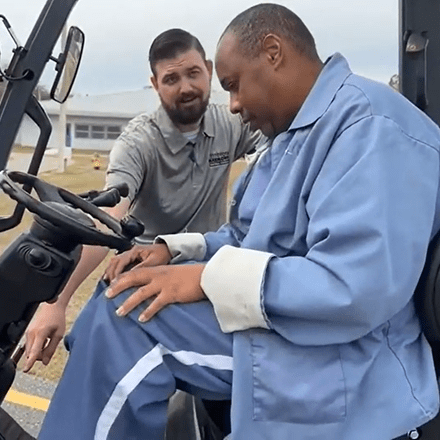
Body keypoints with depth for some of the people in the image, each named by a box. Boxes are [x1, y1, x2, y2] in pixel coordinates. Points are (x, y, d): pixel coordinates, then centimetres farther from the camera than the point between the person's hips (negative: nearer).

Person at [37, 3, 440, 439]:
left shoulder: (370, 124, -20)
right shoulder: (295, 134, 14)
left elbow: (355, 288, -30)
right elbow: (250, 239, 19)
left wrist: (208, 278, -23)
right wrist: (171, 250, 2)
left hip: (334, 372, -9)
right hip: (276, 329, 10)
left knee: (125, 313, -15)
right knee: (121, 308, 1)